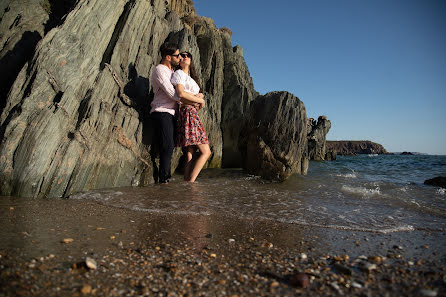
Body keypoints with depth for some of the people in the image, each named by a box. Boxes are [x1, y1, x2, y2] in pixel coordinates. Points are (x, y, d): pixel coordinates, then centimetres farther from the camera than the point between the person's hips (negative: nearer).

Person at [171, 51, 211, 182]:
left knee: (191, 155, 2)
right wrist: (199, 100, -4)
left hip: (193, 114, 9)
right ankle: (190, 183, -12)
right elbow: (180, 93, -15)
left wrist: (200, 96, 2)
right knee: (205, 152, -13)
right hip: (188, 112, -9)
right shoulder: (179, 73, 1)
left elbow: (198, 96, 26)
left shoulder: (191, 78, 30)